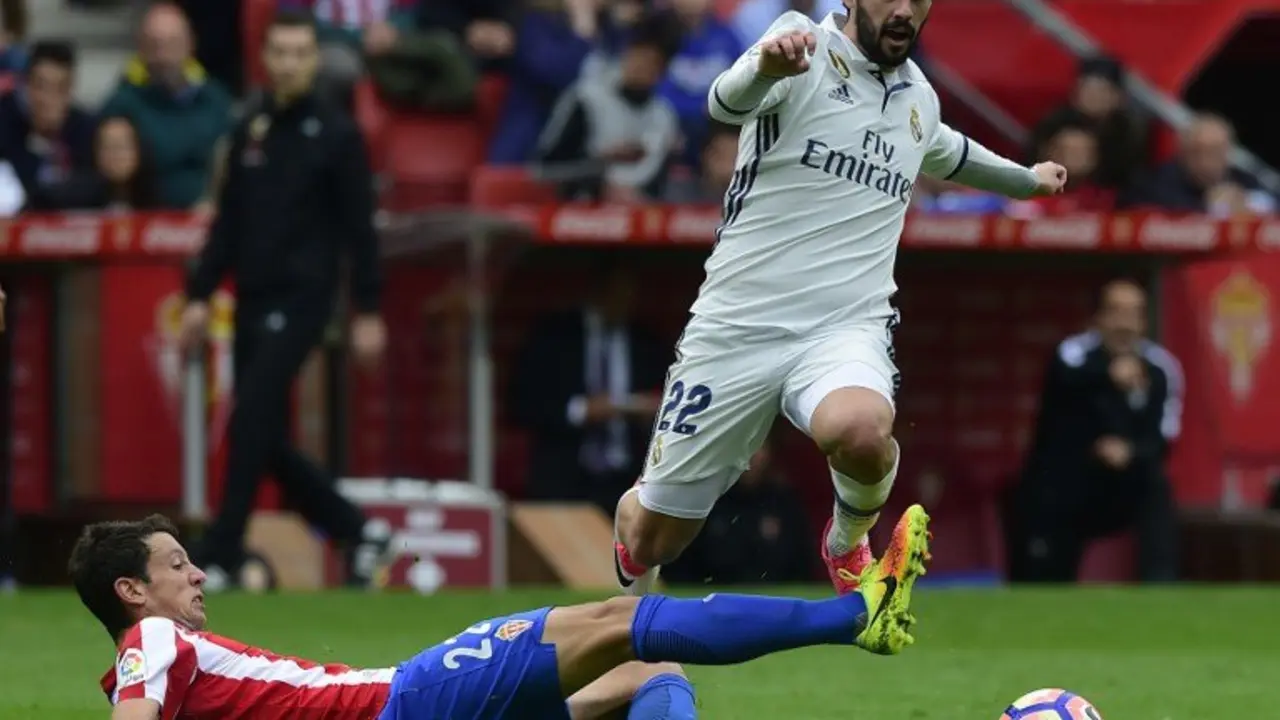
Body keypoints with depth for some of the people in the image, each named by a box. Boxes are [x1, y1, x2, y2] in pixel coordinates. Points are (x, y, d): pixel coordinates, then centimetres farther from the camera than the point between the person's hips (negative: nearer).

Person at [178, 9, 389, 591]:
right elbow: (227, 223, 15)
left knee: (250, 425, -14)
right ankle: (357, 532, 18)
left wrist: (368, 311, -9)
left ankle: (220, 557, -11)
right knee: (264, 441, 5)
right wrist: (200, 295, 9)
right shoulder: (248, 134, 11)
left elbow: (359, 230, -5)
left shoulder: (337, 135, -3)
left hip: (301, 299, -6)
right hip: (251, 301, 6)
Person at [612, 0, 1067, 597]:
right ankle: (635, 595, 43)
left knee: (859, 431, -34)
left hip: (848, 330, 3)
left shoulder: (918, 97, 12)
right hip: (739, 325, -3)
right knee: (653, 535, 4)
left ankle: (848, 542, 0)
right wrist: (765, 67, -53)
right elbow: (726, 101, -30)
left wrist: (1027, 180, 53)